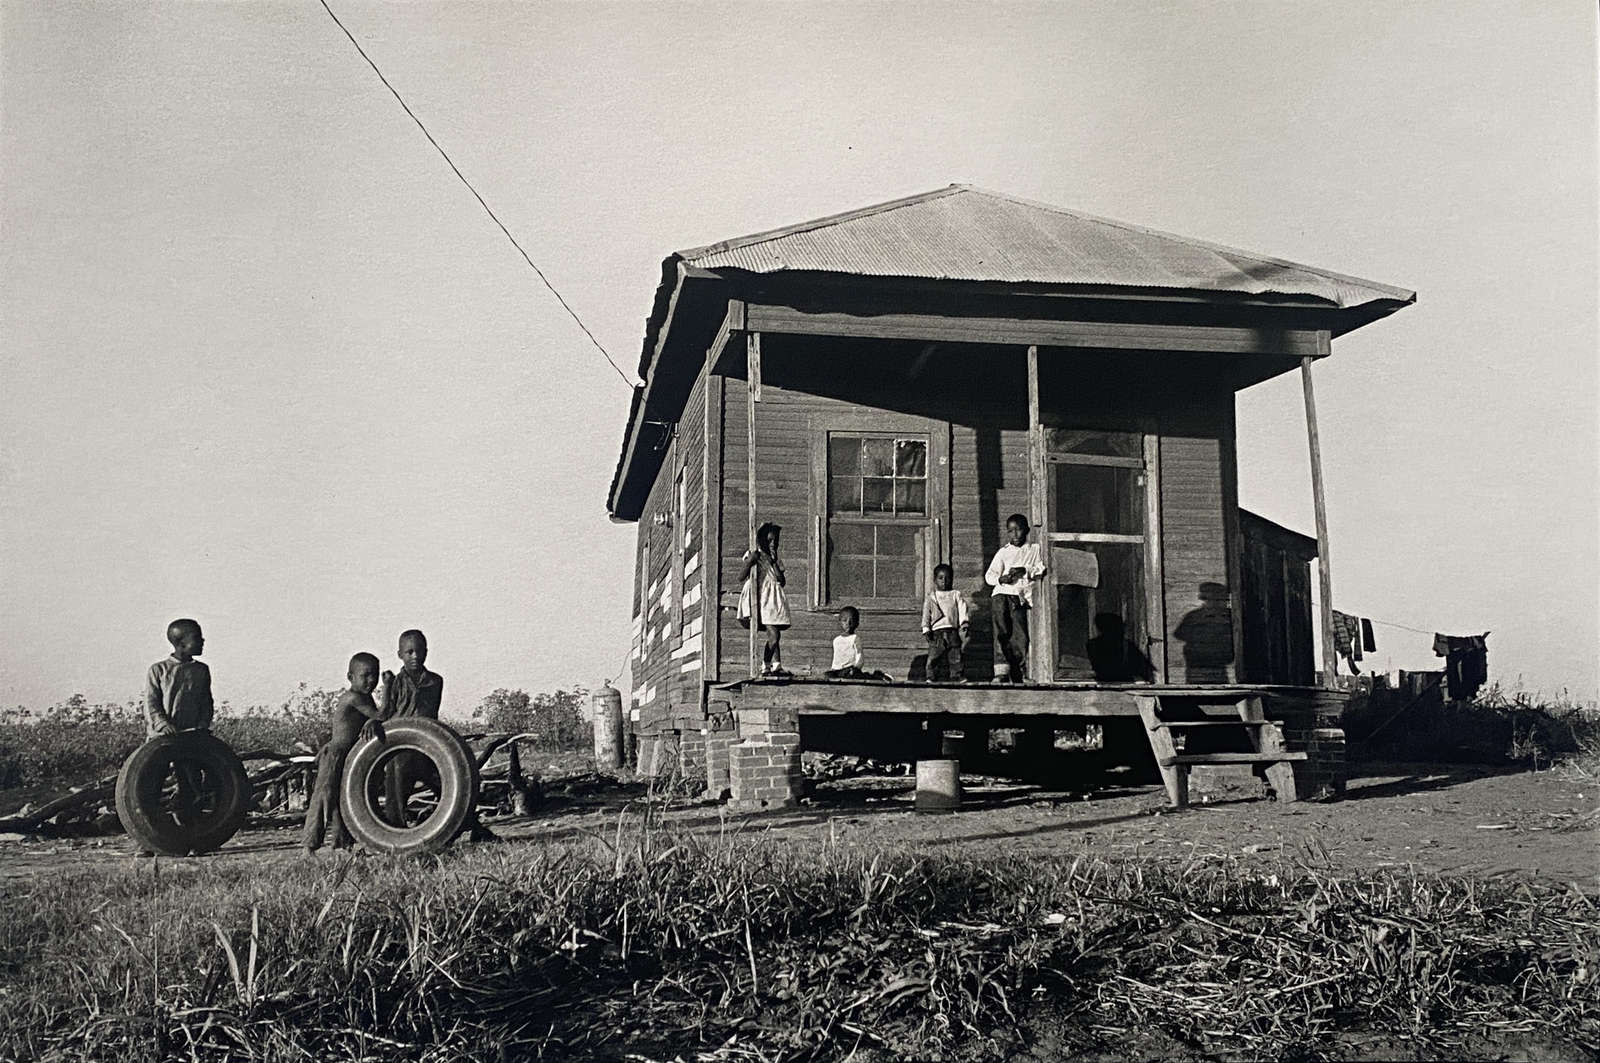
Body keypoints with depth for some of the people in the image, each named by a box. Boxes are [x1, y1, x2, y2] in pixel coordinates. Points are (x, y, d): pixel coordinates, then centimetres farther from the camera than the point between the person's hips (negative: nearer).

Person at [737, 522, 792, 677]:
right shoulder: (755, 555, -2)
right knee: (773, 635, -15)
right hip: (762, 599, -6)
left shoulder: (775, 559, 15)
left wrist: (774, 561, -3)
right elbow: (741, 577, -10)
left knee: (776, 635, 1)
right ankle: (765, 667, -6)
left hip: (774, 600, 6)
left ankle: (777, 666, 3)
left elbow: (781, 580, 4)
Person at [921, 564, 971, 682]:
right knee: (934, 654, -6)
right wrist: (926, 629, -3)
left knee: (955, 655, -2)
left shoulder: (956, 595, 12)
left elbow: (962, 610, 5)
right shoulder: (930, 597, 11)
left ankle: (956, 674, 4)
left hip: (953, 631, 1)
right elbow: (926, 615, 6)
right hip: (937, 631, -1)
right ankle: (930, 676, 0)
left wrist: (964, 623, -9)